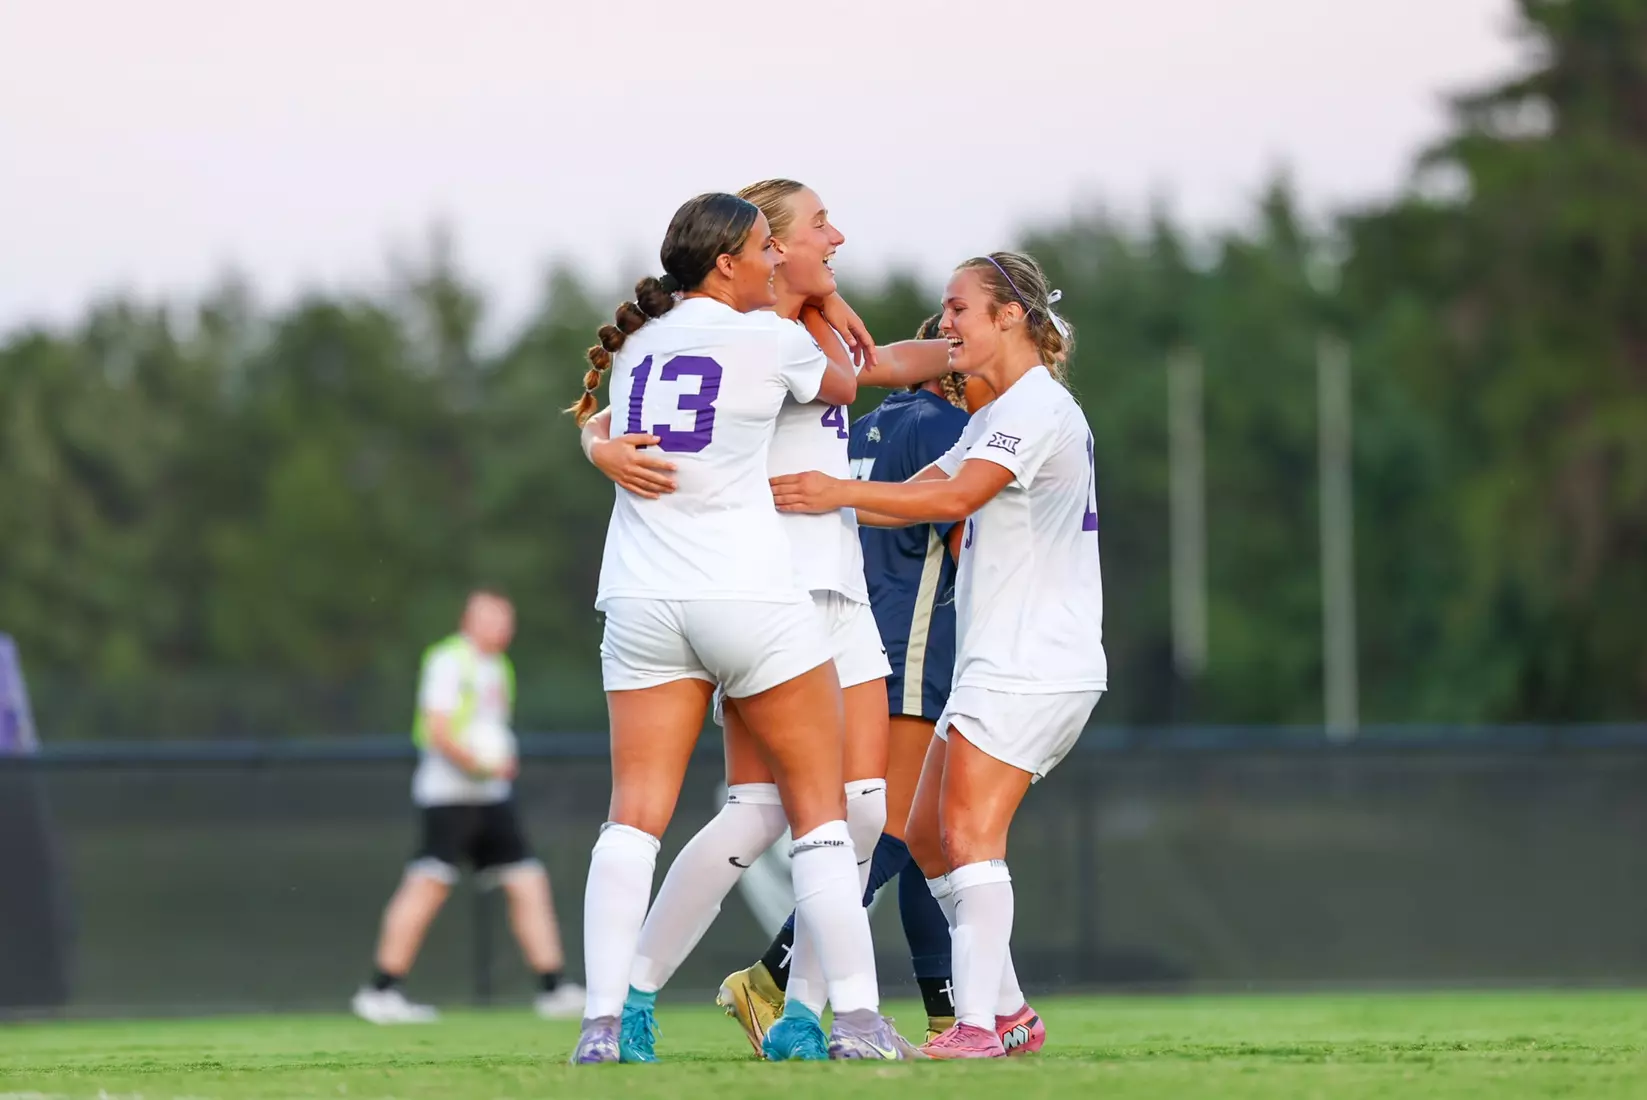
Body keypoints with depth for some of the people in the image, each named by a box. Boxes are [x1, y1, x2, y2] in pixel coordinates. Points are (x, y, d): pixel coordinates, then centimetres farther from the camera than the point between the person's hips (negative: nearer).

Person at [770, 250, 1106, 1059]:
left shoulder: (1039, 407, -13)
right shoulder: (996, 416, 20)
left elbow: (956, 498, -25)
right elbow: (923, 491, 17)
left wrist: (842, 493, -32)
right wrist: (821, 501, 6)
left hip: (1033, 667, -10)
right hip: (997, 661, 10)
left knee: (969, 833, -17)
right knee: (929, 834, 10)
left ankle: (978, 1023, -21)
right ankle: (1009, 1012, 14)